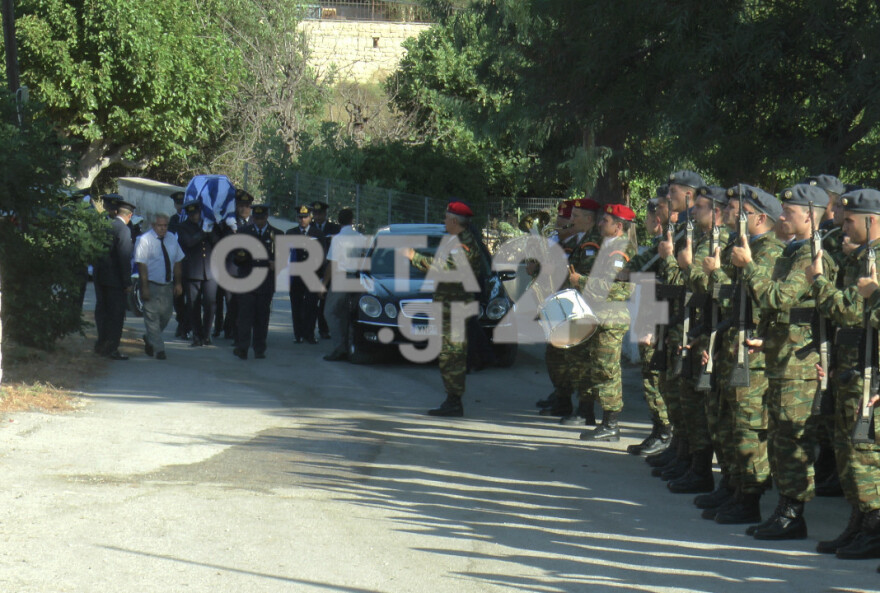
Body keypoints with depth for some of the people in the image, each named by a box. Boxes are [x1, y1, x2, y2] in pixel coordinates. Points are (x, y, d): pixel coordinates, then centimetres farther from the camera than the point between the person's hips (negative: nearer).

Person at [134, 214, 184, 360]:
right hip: (151, 284, -5)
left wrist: (178, 283, 7)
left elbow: (177, 262, 12)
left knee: (166, 315, 10)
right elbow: (142, 265, -14)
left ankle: (149, 338, 34)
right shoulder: (145, 240, -10)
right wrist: (144, 287, -18)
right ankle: (159, 349, -1)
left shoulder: (171, 239, 7)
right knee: (152, 316, -5)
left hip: (167, 285, 5)